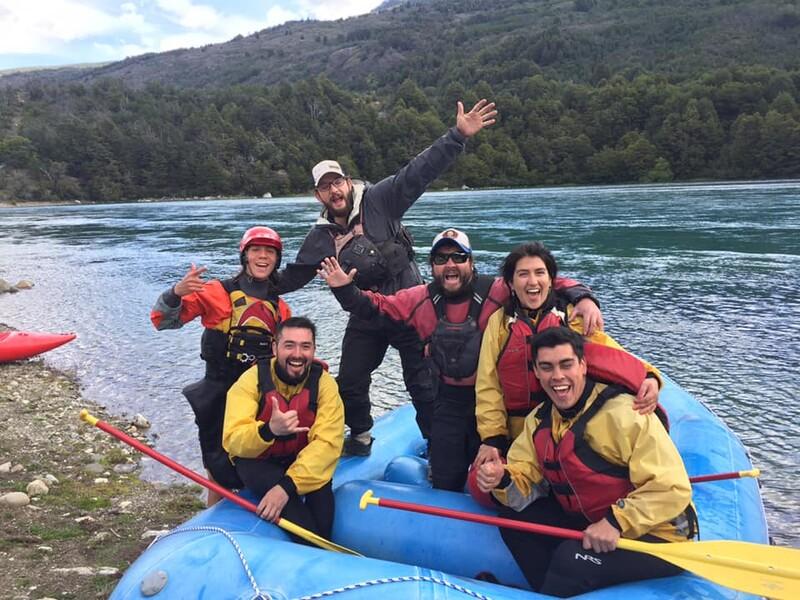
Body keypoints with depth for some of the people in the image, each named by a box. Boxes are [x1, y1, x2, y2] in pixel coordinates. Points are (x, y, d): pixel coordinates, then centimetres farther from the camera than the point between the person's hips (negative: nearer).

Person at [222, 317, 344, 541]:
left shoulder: (324, 383, -15)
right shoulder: (252, 380, -17)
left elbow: (327, 443, -25)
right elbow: (233, 441, -24)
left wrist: (288, 485, -38)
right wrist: (268, 431, -46)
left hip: (301, 459, 2)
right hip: (256, 461, -1)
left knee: (320, 481, -31)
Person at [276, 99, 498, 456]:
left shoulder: (378, 200, -9)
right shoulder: (319, 238, 5)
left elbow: (419, 172, -18)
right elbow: (293, 275, 17)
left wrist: (458, 135, -27)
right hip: (365, 318, 5)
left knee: (423, 385, 1)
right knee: (349, 384, 13)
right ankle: (360, 437, 40)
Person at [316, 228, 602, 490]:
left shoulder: (497, 292, -18)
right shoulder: (421, 299, -5)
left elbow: (552, 285, -17)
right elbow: (375, 306, 5)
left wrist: (583, 298, -34)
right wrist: (344, 289, -9)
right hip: (449, 401, 3)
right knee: (445, 484, 14)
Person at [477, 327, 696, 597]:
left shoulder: (623, 413, -23)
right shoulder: (538, 421, 1)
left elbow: (673, 488, -25)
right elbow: (525, 478, 0)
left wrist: (617, 522, -32)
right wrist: (502, 479, -22)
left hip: (655, 536, -7)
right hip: (589, 524, 7)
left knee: (570, 559, -28)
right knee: (513, 517, -3)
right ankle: (548, 591, 9)